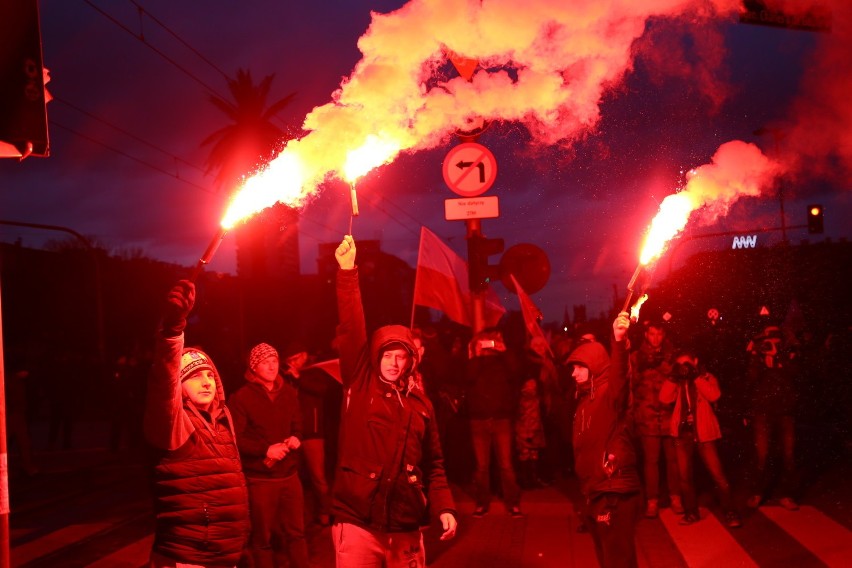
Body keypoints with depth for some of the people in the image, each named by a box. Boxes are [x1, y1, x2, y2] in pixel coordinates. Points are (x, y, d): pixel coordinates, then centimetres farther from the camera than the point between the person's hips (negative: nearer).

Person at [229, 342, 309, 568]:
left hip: (289, 475, 4)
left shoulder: (289, 392, 7)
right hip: (260, 478, -4)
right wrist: (266, 449, -19)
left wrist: (296, 439, -5)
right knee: (263, 538, 7)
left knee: (296, 532, 9)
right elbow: (236, 439, -11)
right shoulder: (242, 397, -7)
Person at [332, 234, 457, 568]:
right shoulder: (360, 386, 3)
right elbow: (350, 330, -8)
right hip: (357, 523, -3)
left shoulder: (420, 402, 11)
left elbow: (433, 463, 15)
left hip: (406, 528, 3)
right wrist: (347, 271, -16)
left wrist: (444, 506, 1)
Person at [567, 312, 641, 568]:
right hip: (594, 491, 9)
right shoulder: (585, 397, 13)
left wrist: (619, 342, -52)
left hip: (614, 492, -9)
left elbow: (619, 376, -36)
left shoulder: (609, 392, -13)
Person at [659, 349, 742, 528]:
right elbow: (665, 398, -3)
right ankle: (691, 512, 19)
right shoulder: (676, 382, 13)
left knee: (717, 473, -5)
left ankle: (730, 512, 2)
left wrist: (696, 376, -13)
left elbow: (714, 395, -15)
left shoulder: (706, 378, 6)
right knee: (684, 475, 6)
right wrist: (674, 377, -9)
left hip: (703, 432, -3)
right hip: (682, 432, 3)